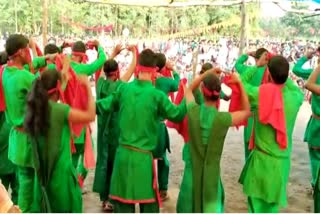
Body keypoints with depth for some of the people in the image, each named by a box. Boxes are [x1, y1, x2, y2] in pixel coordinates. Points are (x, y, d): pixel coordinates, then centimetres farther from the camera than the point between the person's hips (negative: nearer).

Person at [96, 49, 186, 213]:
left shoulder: (124, 88, -1)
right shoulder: (157, 95, -11)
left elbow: (103, 106, 12)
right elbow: (177, 115, -1)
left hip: (123, 153, 4)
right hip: (143, 156, -4)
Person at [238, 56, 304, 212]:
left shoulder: (259, 94, -15)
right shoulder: (295, 97, -9)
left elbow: (242, 81, 5)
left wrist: (257, 66, 15)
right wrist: (283, 73, 14)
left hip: (261, 158, -2)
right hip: (281, 161, 2)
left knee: (256, 205, 9)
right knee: (272, 206, 16)